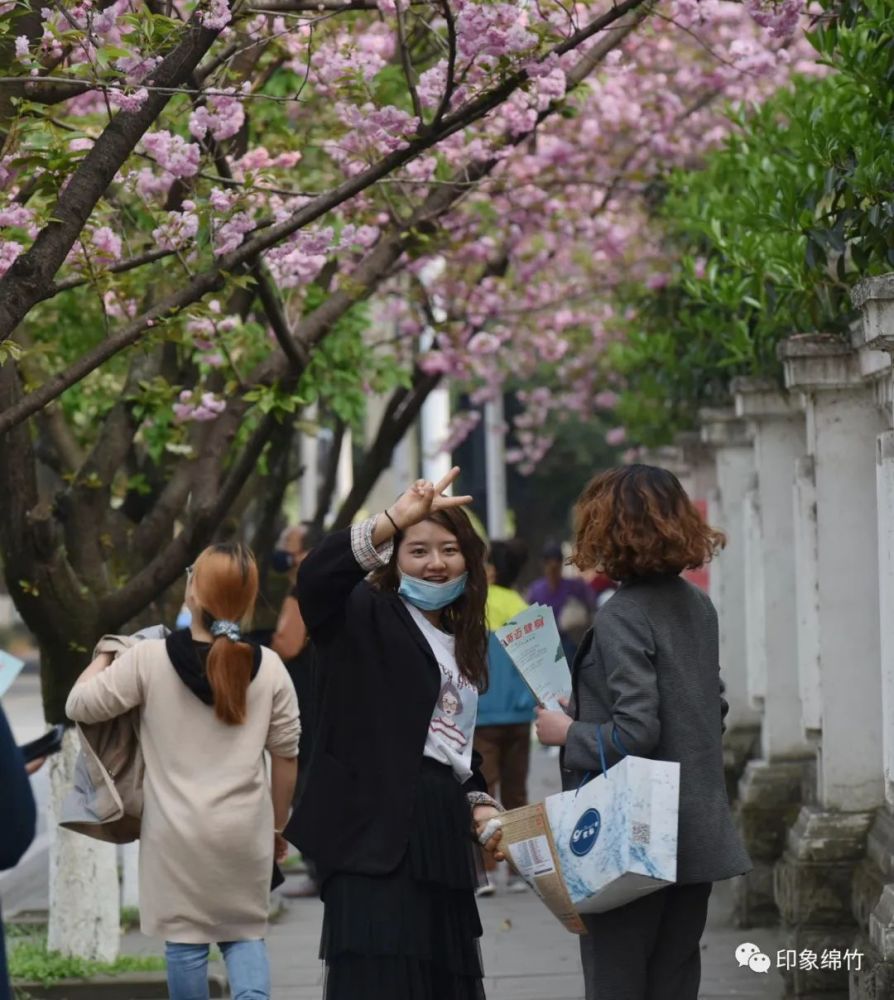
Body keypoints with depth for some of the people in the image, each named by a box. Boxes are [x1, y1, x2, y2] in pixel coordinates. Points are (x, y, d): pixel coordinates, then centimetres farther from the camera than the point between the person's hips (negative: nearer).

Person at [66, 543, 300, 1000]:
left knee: (185, 939, 9)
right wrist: (278, 826, 16)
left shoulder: (149, 660, -11)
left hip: (178, 830, -2)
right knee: (245, 932, 13)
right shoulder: (269, 667, -3)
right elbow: (285, 754, 3)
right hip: (245, 828, 2)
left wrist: (103, 657, 15)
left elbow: (79, 705, -4)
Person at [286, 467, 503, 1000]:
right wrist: (395, 520, -34)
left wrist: (479, 802, 11)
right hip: (381, 830, -7)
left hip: (443, 835, 7)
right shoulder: (368, 617, 0)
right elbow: (316, 577, -22)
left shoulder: (462, 642, 23)